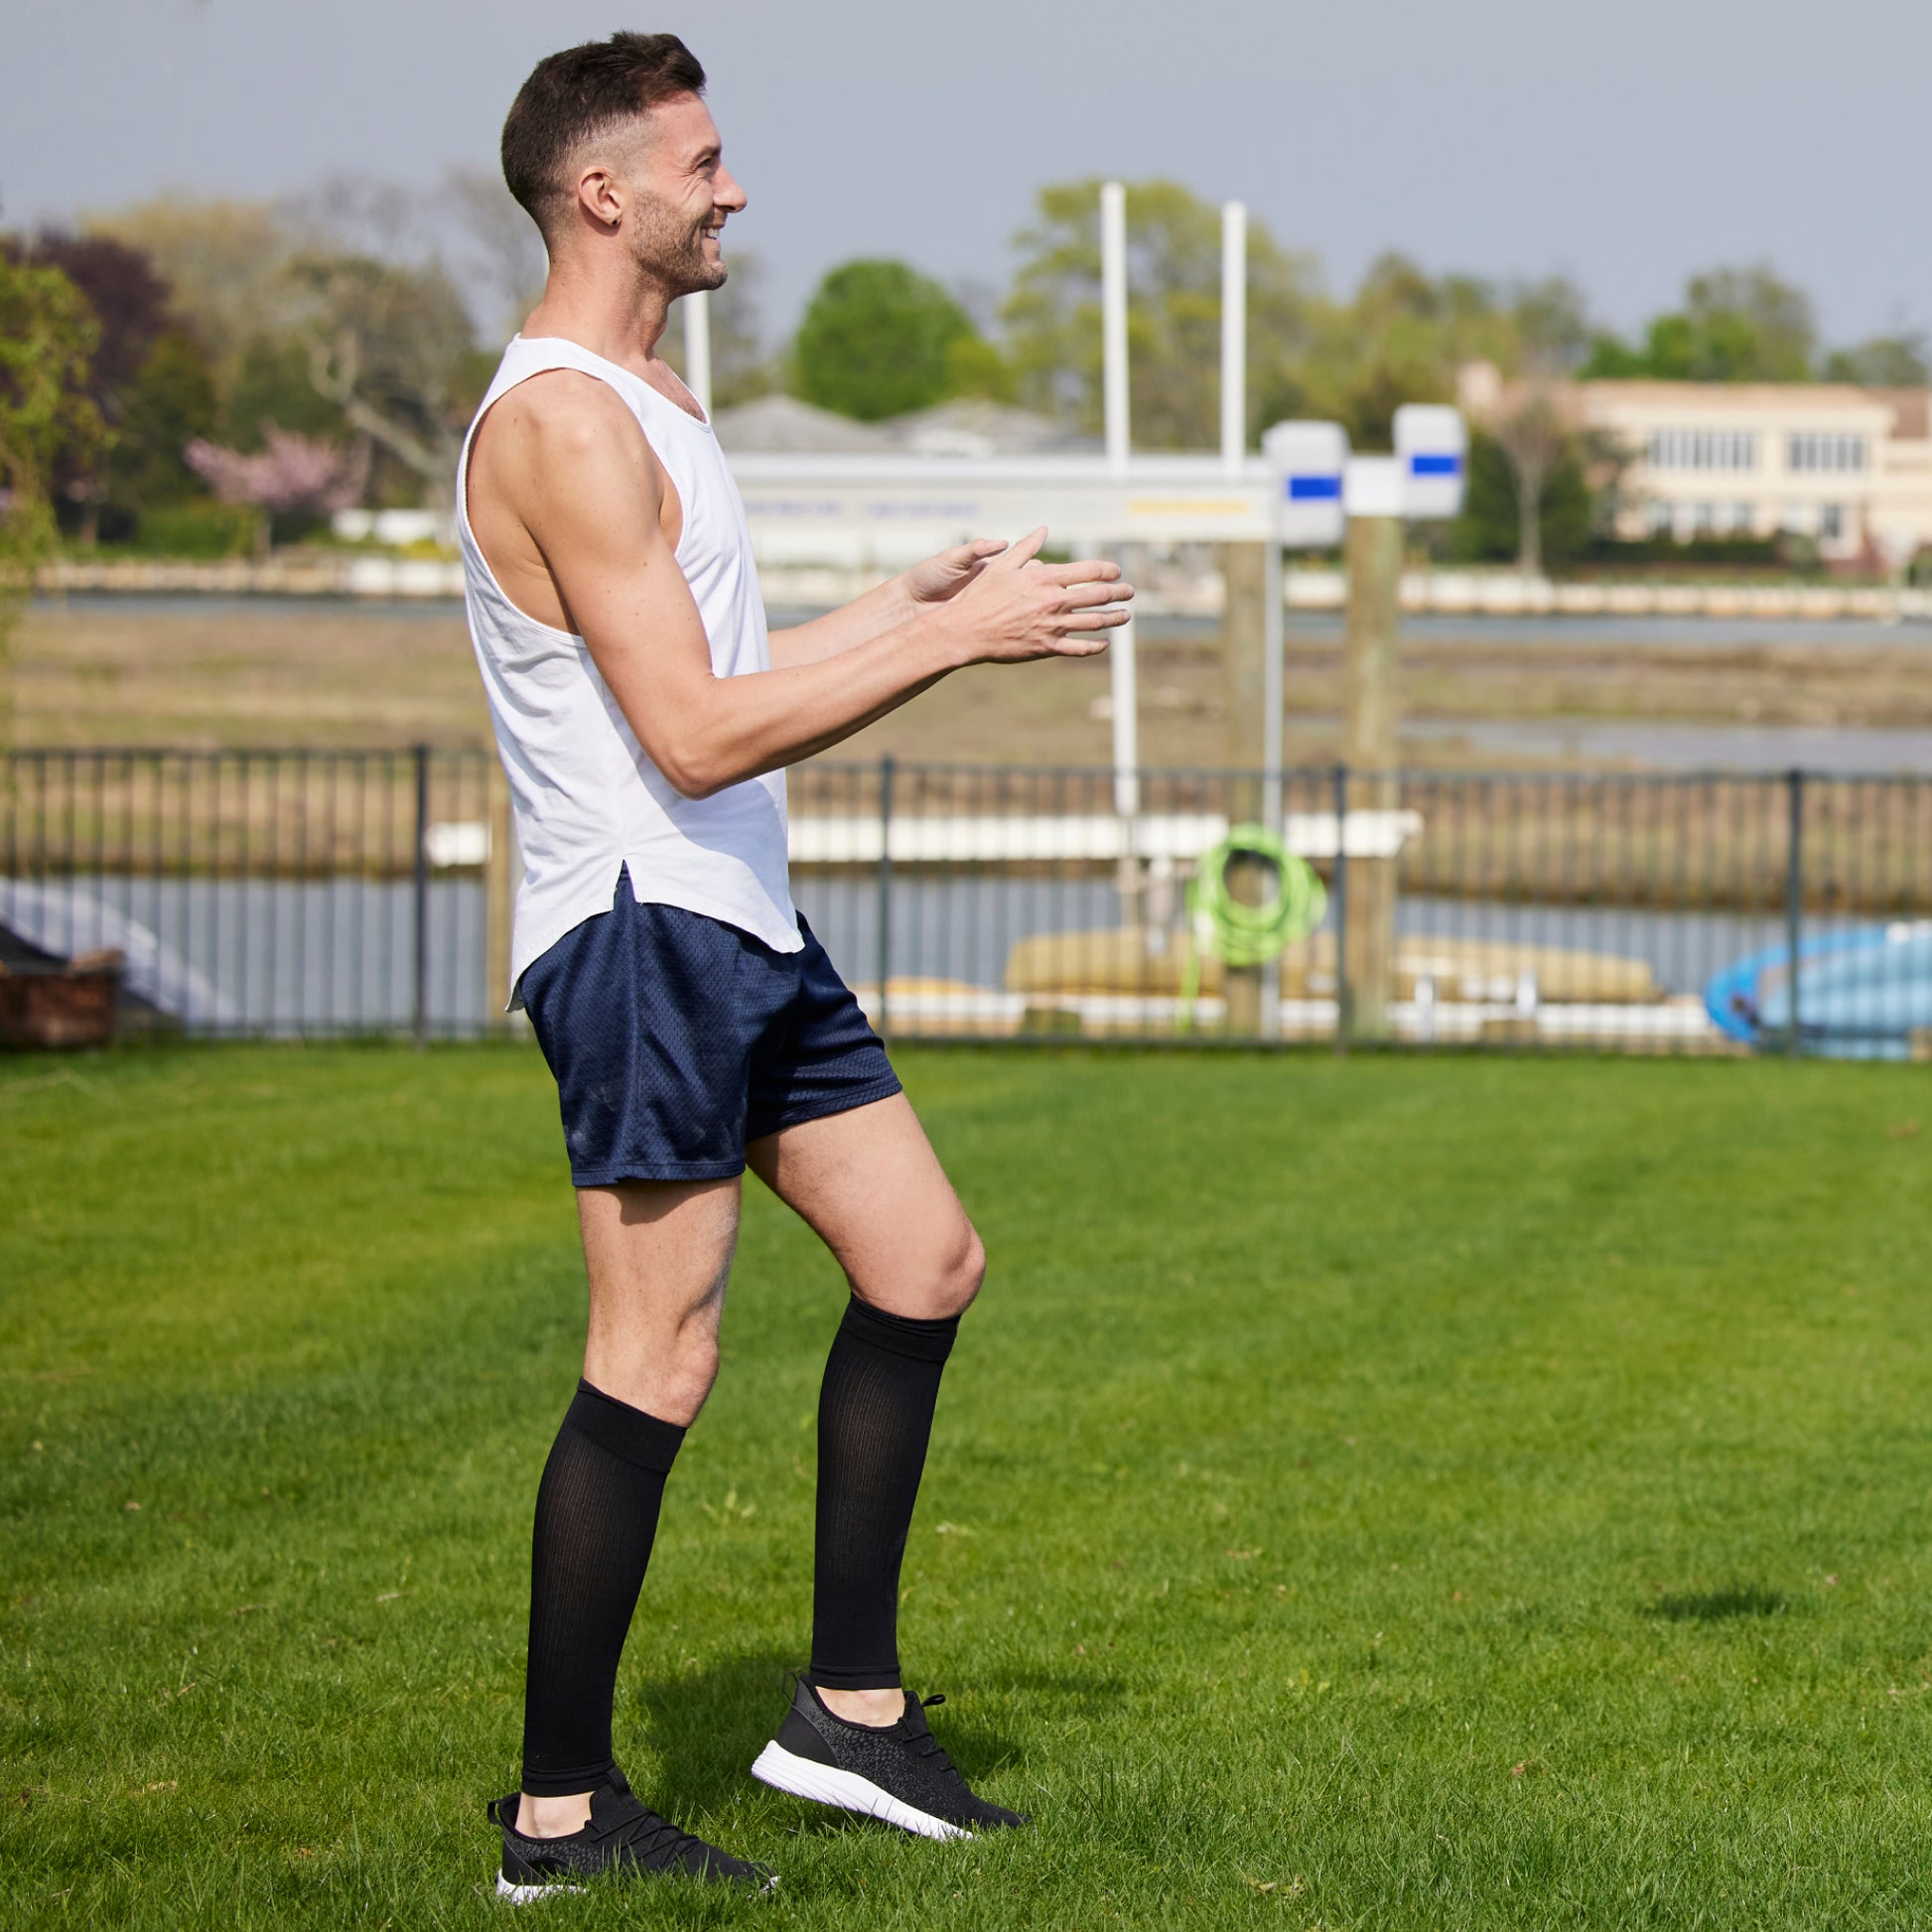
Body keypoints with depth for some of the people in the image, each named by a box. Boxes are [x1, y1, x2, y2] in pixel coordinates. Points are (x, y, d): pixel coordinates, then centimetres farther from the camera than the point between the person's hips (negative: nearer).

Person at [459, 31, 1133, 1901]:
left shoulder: (642, 398, 17)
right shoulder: (559, 422, -17)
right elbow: (694, 735, -23)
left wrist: (910, 600, 19)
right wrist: (958, 638, -19)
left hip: (739, 929, 11)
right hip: (640, 926, -11)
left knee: (924, 1262, 13)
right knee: (658, 1353, -9)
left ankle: (851, 1706, 20)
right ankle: (561, 1812, -3)